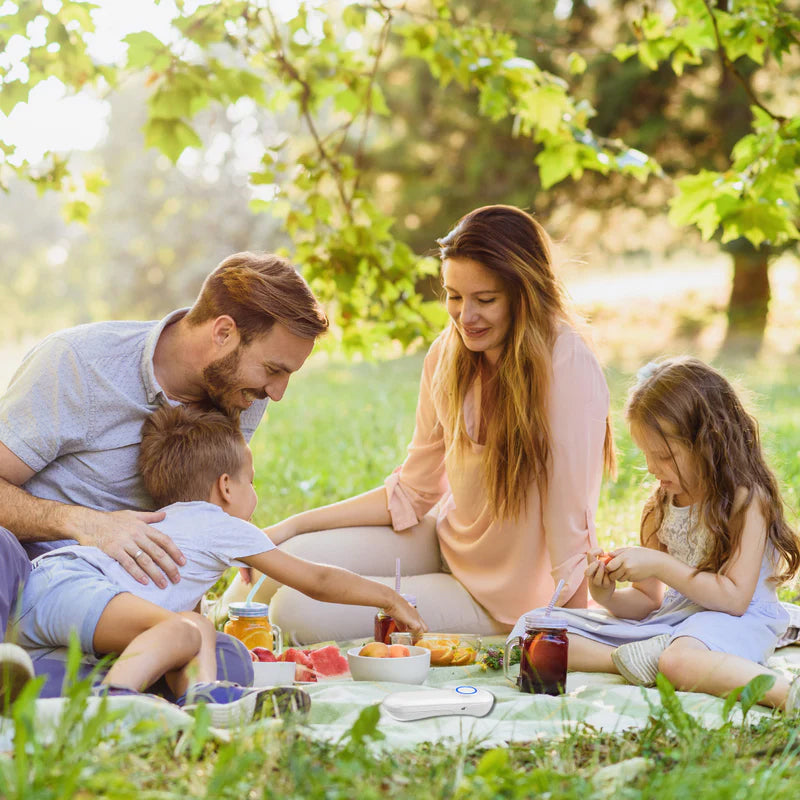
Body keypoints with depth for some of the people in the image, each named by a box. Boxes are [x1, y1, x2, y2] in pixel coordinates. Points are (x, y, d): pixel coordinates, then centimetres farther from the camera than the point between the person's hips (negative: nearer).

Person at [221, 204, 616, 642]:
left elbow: (571, 524, -24)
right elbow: (412, 492, 4)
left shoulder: (567, 368, -26)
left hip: (500, 602, -6)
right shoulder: (449, 353, -5)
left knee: (300, 611, -15)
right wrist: (293, 526, -1)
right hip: (447, 542, 6)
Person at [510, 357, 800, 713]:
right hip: (668, 619, 8)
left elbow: (735, 598, -16)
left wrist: (660, 565, -16)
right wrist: (609, 597, -7)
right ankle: (627, 659, -25)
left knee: (679, 660, -45)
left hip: (730, 621, -7)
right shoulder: (659, 508, 13)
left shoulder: (746, 499, -8)